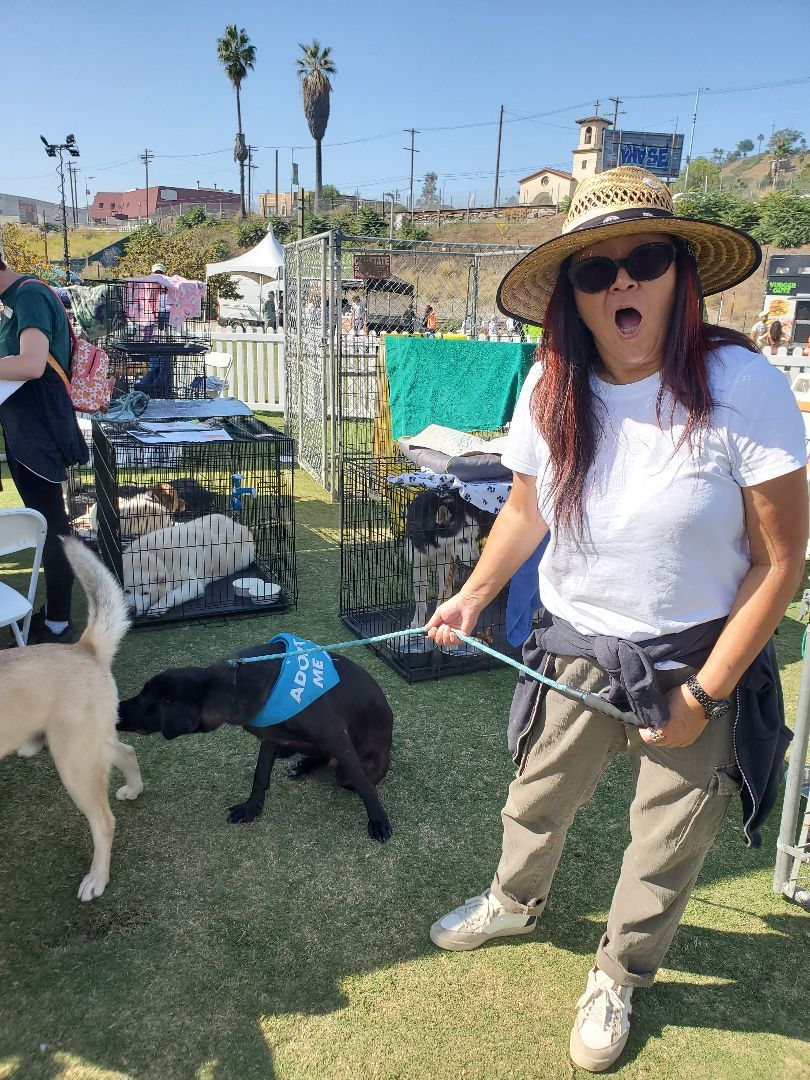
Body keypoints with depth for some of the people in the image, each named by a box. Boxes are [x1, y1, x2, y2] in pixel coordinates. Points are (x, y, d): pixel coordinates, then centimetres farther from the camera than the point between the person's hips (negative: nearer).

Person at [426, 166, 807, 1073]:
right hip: (575, 648, 3)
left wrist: (705, 694, -14)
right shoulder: (549, 392, -9)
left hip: (699, 659, -3)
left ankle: (617, 978, 46)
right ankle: (513, 903, 56)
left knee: (665, 847, 16)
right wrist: (474, 594, -1)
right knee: (537, 799, 22)